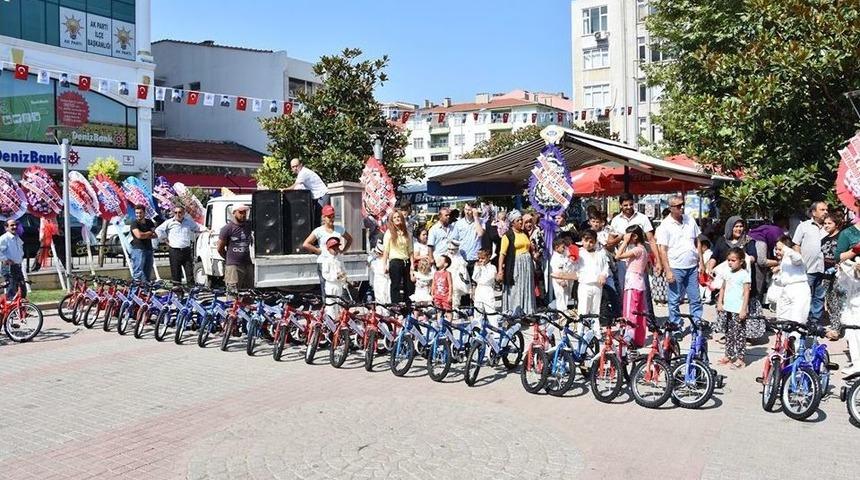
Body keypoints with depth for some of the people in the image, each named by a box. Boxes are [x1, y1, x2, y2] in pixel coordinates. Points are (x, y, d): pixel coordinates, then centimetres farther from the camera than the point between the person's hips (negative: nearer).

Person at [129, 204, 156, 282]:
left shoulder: (149, 222, 14)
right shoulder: (134, 223, -3)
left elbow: (155, 235, 7)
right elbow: (139, 235, -18)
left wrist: (145, 235, -10)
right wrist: (150, 233, -2)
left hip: (149, 249, 6)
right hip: (138, 249, -6)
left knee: (148, 272, 7)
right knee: (138, 272, -10)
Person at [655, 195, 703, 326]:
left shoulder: (690, 220, 7)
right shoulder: (665, 226, -9)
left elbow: (697, 242, 15)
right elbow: (662, 250, -11)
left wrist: (701, 262, 9)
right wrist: (668, 271, -15)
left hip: (692, 267, 5)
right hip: (675, 268, -5)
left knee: (695, 299, 9)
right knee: (675, 300, 4)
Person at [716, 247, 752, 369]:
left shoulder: (744, 274, -10)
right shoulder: (728, 273, 10)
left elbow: (746, 292, -12)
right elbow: (723, 288, 16)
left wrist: (744, 309, -16)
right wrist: (719, 303, 7)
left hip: (739, 310, -7)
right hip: (728, 308, 7)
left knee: (739, 333, -3)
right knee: (728, 333, 14)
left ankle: (739, 359, 2)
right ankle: (728, 355, 23)